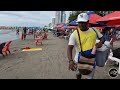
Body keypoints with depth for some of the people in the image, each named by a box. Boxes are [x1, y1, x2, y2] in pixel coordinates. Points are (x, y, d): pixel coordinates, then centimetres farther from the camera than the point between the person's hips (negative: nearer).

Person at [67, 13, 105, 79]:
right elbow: (69, 48, -24)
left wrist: (100, 43, -14)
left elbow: (102, 38, 11)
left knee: (89, 77, 10)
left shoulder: (94, 31, -5)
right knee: (78, 74, 25)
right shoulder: (74, 34, -17)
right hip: (79, 60, -1)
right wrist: (70, 61, -40)